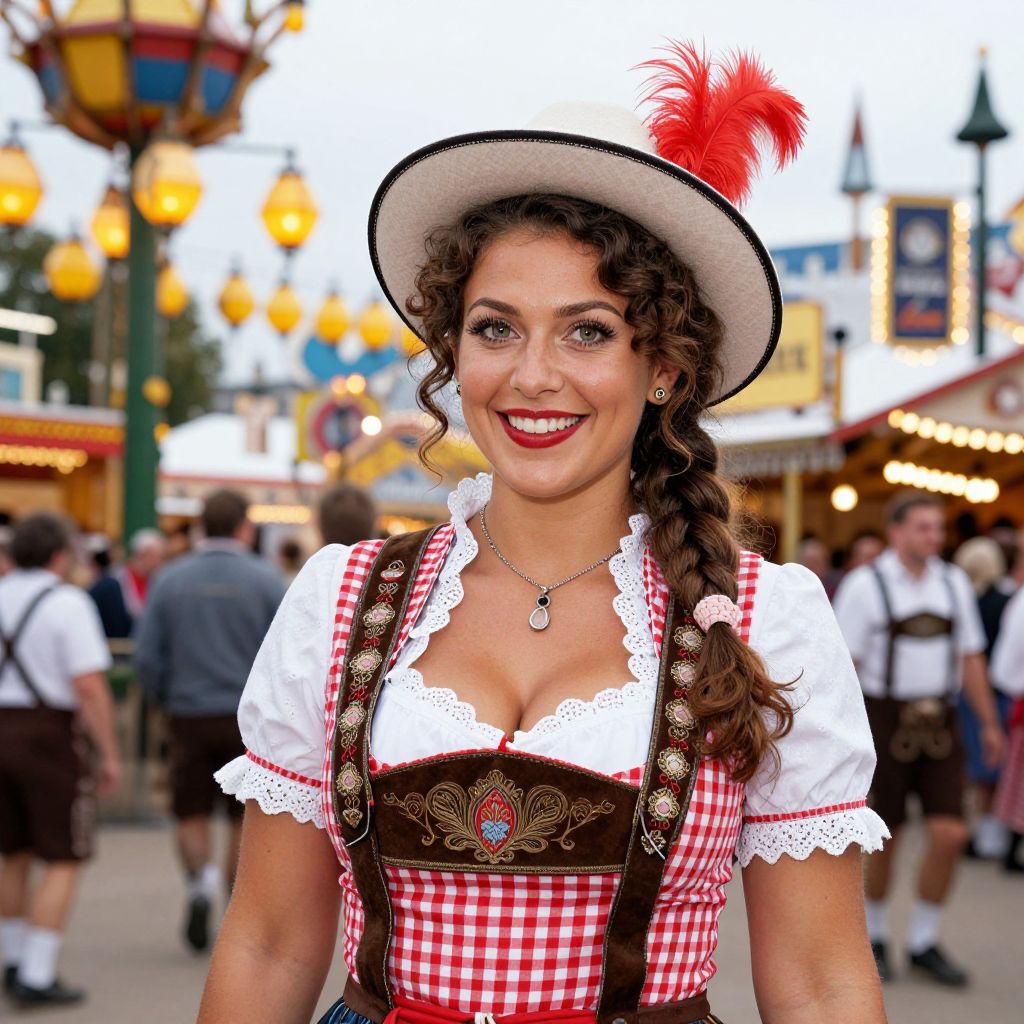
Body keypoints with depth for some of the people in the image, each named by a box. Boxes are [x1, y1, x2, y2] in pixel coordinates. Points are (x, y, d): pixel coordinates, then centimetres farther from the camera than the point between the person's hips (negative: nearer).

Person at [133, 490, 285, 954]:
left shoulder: (170, 580, 0)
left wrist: (167, 699, 16)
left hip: (190, 714, 1)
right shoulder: (266, 580, -5)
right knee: (246, 818, 12)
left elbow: (147, 658, -1)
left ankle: (201, 877, -13)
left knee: (192, 814, 13)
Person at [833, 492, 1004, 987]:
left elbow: (970, 657, 13)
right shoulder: (865, 585, -8)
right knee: (884, 839, 5)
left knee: (950, 835, -4)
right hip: (884, 720, -4)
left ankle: (923, 943, 14)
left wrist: (989, 723, 10)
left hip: (939, 723, 4)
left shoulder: (953, 582, 8)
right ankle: (874, 937, 27)